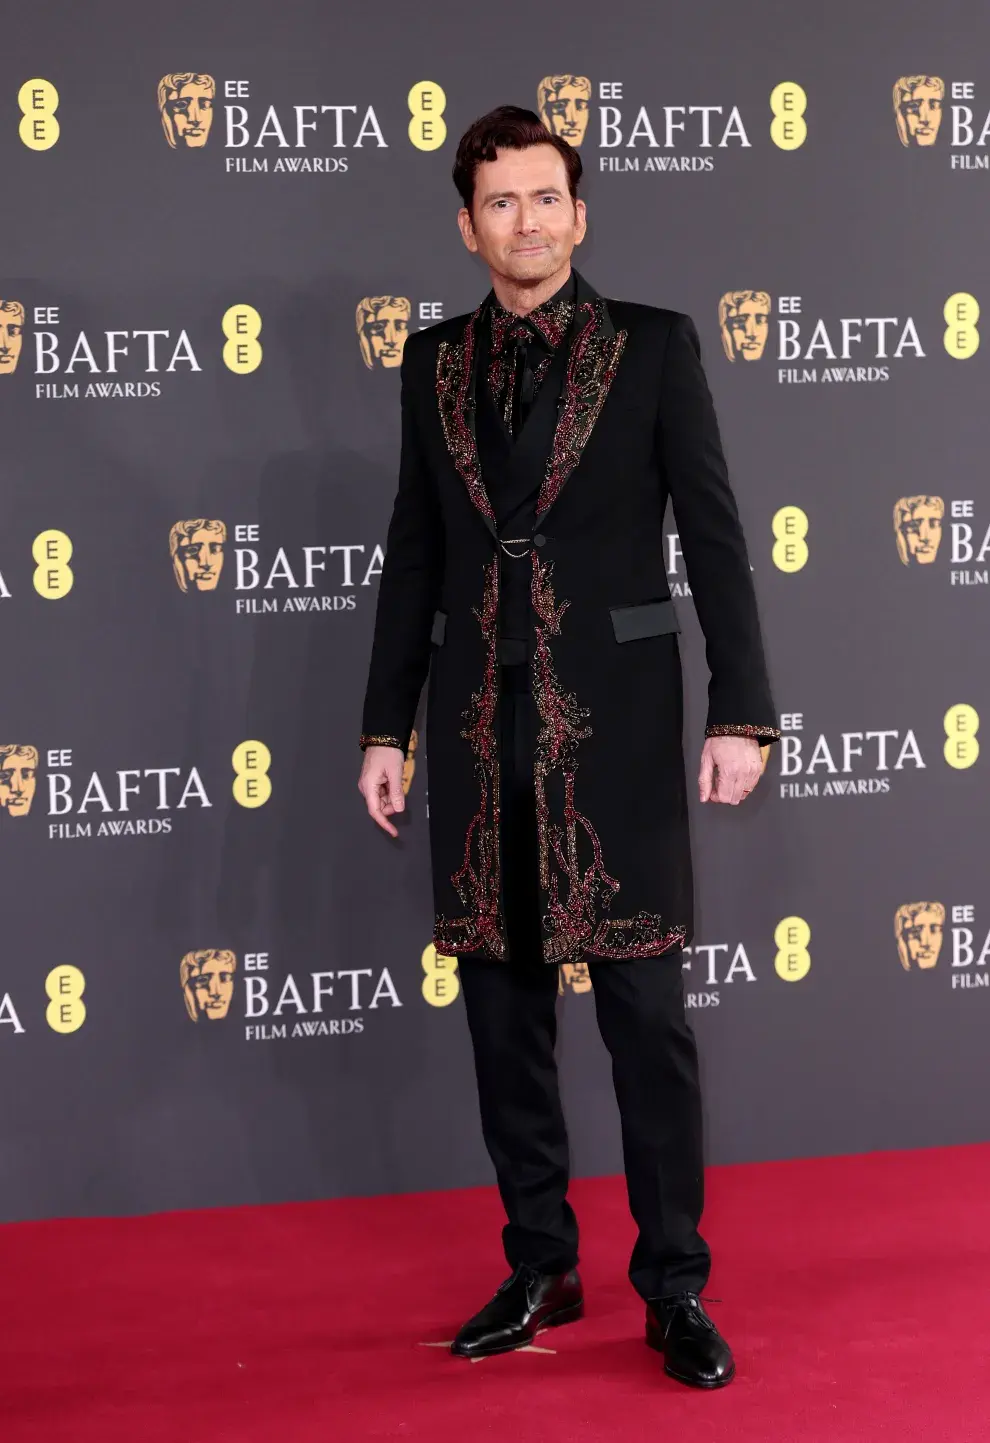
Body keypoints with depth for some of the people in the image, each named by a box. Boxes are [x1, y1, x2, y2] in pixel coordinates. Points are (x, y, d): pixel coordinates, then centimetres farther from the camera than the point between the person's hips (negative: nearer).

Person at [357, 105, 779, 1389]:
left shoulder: (654, 347, 0)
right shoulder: (436, 363, 9)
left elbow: (713, 534, -2)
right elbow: (414, 552, 13)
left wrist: (741, 713, -8)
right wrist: (386, 727, 11)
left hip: (614, 718, -3)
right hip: (479, 723, 4)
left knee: (645, 1008, -2)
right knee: (503, 1005, 8)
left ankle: (674, 1286, 8)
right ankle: (540, 1268, 20)